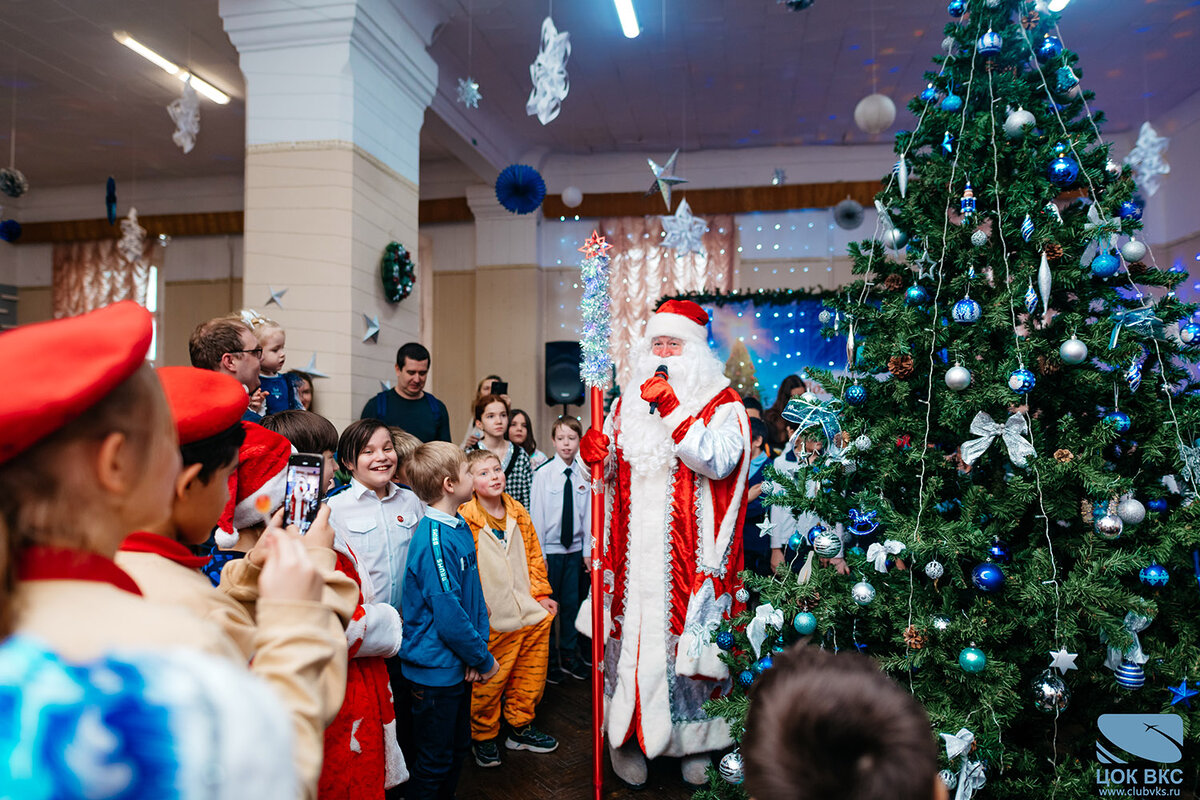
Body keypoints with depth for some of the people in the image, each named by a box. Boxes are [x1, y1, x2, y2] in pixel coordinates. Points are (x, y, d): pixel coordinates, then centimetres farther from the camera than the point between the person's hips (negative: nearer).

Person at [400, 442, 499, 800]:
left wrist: (479, 648, -2)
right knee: (434, 760, 9)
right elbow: (449, 617, -25)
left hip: (460, 664, 9)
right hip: (436, 670, -9)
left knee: (459, 746, 23)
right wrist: (484, 660, -13)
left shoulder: (460, 527, 3)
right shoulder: (434, 541, -26)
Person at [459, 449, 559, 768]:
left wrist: (541, 593, 10)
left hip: (531, 614, 6)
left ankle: (520, 727, 35)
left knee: (530, 674, 16)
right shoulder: (464, 521, -11)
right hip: (492, 621, -5)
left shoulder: (519, 514, 8)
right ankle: (483, 737, 27)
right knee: (489, 682, 5)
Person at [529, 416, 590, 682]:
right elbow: (536, 514, -7)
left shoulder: (584, 475, 0)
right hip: (550, 550, -3)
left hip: (575, 550, 3)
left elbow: (588, 513, 4)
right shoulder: (543, 474, -9)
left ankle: (569, 655, 30)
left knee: (571, 604, 13)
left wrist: (588, 550, 4)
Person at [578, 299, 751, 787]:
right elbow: (614, 472, 19)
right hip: (634, 552, 4)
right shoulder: (627, 404, 13)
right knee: (630, 630, 5)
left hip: (689, 555, -3)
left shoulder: (722, 404, -1)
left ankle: (694, 737, 20)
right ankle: (627, 736, 21)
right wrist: (596, 457, -4)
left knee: (689, 633, 1)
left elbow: (718, 462, -18)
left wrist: (673, 410, -23)